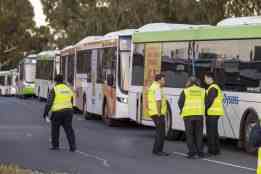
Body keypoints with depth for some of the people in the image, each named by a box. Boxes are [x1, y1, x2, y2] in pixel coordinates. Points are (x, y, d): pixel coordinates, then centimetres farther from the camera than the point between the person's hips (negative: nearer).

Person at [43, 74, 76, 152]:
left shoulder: (54, 89, -6)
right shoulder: (68, 89, 11)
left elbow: (49, 102, -9)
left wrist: (45, 112, -1)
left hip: (57, 112, -4)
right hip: (68, 111, 4)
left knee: (55, 128, 14)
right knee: (69, 129, 5)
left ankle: (55, 145, 18)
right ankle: (72, 146, -6)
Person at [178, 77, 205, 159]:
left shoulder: (185, 91, 3)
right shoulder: (202, 91, 10)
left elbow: (180, 102, -1)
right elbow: (205, 102, 8)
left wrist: (182, 110, 15)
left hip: (188, 115, -2)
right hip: (199, 115, 2)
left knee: (189, 134, 4)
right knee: (199, 134, 11)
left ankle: (192, 152, 0)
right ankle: (200, 152, 10)